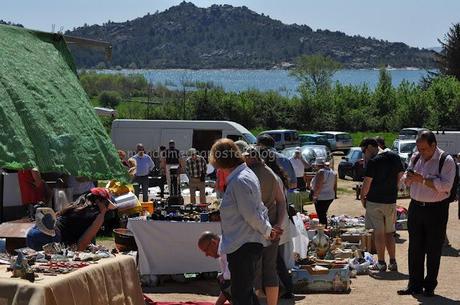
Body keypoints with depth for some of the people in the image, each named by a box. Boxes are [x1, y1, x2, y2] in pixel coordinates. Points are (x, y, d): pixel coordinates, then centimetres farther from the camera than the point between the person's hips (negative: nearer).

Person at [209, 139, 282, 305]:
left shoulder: (239, 181, -21)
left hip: (243, 246, -10)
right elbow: (258, 208, 18)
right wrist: (268, 230, 12)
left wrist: (267, 231, -6)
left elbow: (251, 215, -20)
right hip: (246, 243, 10)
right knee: (246, 291, 21)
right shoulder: (246, 174, 13)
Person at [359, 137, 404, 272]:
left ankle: (381, 263, 4)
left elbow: (367, 183, -16)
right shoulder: (395, 157, 5)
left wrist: (362, 198, -2)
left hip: (375, 201, -6)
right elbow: (401, 176, 11)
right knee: (389, 233, 14)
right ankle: (393, 262, 14)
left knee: (379, 233, 1)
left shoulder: (373, 161, -15)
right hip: (391, 201, 6)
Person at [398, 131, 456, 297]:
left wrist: (422, 179, -22)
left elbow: (446, 185, -21)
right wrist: (409, 178, -8)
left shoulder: (446, 160, -11)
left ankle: (430, 286, 15)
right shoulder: (416, 158, 7)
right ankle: (415, 285, 18)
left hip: (436, 210, -5)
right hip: (416, 207, 5)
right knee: (415, 248, 9)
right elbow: (406, 180, 16)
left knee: (433, 251, 4)